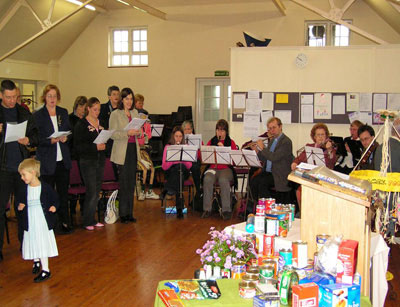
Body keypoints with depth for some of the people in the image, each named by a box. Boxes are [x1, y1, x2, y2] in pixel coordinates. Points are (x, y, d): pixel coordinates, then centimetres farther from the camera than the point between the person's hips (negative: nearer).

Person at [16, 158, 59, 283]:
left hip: (43, 221, -4)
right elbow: (18, 200, 14)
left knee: (43, 244, -2)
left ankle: (45, 270, 7)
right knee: (32, 243, 15)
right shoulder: (23, 190, 0)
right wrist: (19, 206, -7)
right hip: (30, 223, 4)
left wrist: (54, 207, -19)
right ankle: (36, 261, 43)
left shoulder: (45, 187, -11)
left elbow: (55, 200, 0)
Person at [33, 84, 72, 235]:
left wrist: (65, 137, -6)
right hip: (47, 161, -4)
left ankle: (64, 222, 18)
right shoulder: (38, 115, -3)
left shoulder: (64, 112, 10)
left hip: (63, 160, 4)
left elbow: (69, 132, 15)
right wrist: (50, 141, -22)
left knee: (63, 192, 9)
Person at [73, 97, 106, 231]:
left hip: (100, 161, 6)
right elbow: (78, 145, -12)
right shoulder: (81, 124, -6)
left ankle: (92, 220, 20)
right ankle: (87, 222, 4)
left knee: (97, 191, 10)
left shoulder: (101, 123, 12)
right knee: (91, 192, -7)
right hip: (88, 161, -6)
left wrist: (104, 145, -1)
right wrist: (95, 147, -20)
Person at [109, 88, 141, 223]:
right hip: (122, 152, -5)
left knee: (132, 183, 7)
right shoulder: (115, 114, -3)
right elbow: (112, 134, -10)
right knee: (124, 183, -4)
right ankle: (123, 213, 6)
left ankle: (129, 213, 15)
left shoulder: (135, 113, 14)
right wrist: (127, 133, -23)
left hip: (133, 150, 5)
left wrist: (138, 132, -3)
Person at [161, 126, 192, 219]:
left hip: (183, 172, 1)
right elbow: (164, 167, -2)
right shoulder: (168, 147, 8)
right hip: (171, 172, -1)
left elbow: (189, 166, 0)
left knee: (181, 167, -36)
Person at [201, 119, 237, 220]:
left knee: (223, 180, -36)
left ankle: (226, 210, -27)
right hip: (213, 168, 2)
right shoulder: (211, 142, 15)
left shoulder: (231, 142, 8)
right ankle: (207, 209, -23)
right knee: (207, 179, -32)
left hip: (226, 168, -2)